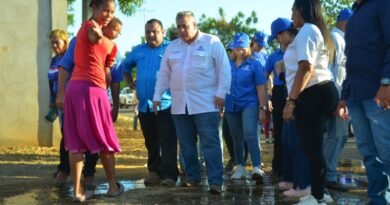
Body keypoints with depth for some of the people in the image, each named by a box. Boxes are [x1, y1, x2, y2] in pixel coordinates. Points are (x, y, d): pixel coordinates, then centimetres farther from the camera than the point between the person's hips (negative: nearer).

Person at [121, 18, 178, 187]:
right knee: (150, 141, 12)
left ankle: (169, 174, -8)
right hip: (144, 105, 6)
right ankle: (154, 171, 21)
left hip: (165, 104, -6)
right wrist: (130, 82, 19)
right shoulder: (138, 51, 15)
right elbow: (125, 66, 30)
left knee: (168, 141, -7)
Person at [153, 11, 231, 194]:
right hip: (180, 104, 5)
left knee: (210, 143, -7)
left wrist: (221, 93, -11)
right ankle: (192, 177, 20)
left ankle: (215, 181, -6)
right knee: (186, 144, 9)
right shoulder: (172, 47, 15)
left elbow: (224, 69, -4)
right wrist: (157, 96, 15)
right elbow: (164, 74, 18)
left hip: (205, 103, -5)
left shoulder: (212, 42, -1)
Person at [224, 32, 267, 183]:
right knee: (237, 139, 13)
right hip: (231, 106, 4)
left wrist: (262, 108, -8)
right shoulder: (228, 65, 8)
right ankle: (240, 167, 25)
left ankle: (257, 168, -24)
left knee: (250, 136, -19)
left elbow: (261, 88, -3)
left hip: (249, 105, -4)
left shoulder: (254, 64, -1)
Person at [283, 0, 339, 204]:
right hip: (322, 91, 10)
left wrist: (291, 100, -21)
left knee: (312, 148, -8)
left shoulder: (306, 30, -7)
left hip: (312, 95, -10)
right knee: (314, 147, 13)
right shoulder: (317, 30, 25)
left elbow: (306, 68, -19)